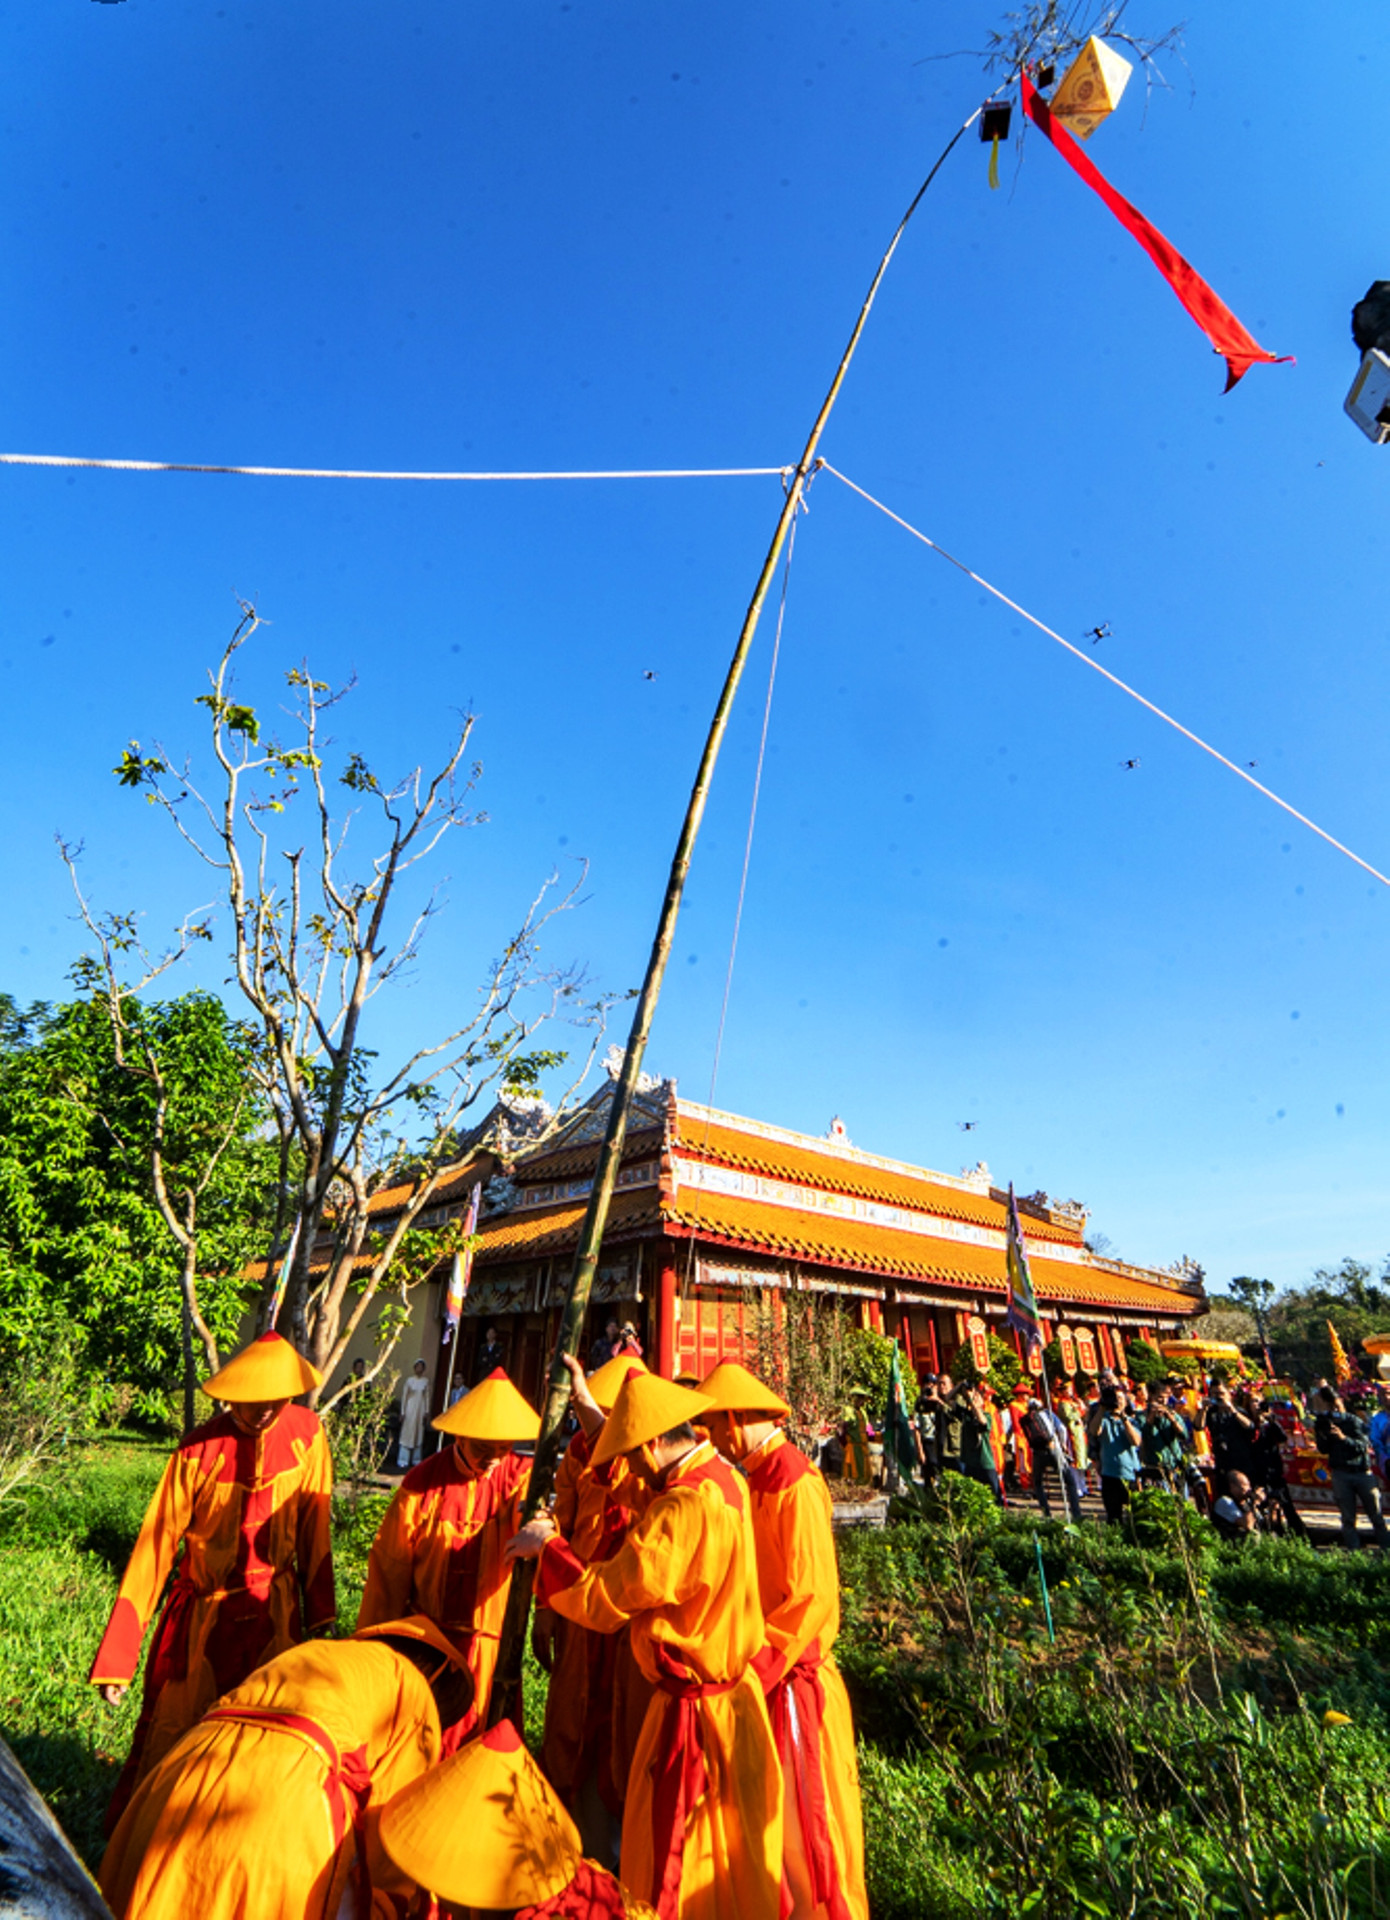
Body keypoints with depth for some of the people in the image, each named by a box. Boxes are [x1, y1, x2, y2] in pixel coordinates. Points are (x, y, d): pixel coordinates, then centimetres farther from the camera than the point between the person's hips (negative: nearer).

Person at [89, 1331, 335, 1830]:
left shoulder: (307, 1433, -14)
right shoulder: (199, 1448, -20)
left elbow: (314, 1527, -4)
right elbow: (155, 1543, -14)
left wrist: (318, 1611, 4)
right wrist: (115, 1657, -12)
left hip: (274, 1611, 2)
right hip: (202, 1613, -2)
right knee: (169, 1739, 10)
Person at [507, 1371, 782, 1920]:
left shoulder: (684, 1507, -31)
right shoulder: (722, 1478, -3)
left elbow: (602, 1601, -24)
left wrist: (547, 1546, -9)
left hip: (694, 1709, -8)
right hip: (732, 1688, 9)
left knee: (675, 1861, 11)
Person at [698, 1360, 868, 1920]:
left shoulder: (795, 1482, -22)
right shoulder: (758, 1478, 5)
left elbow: (811, 1595, -23)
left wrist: (755, 1663, -19)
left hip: (789, 1680, -8)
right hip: (761, 1673, 8)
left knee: (798, 1812, 7)